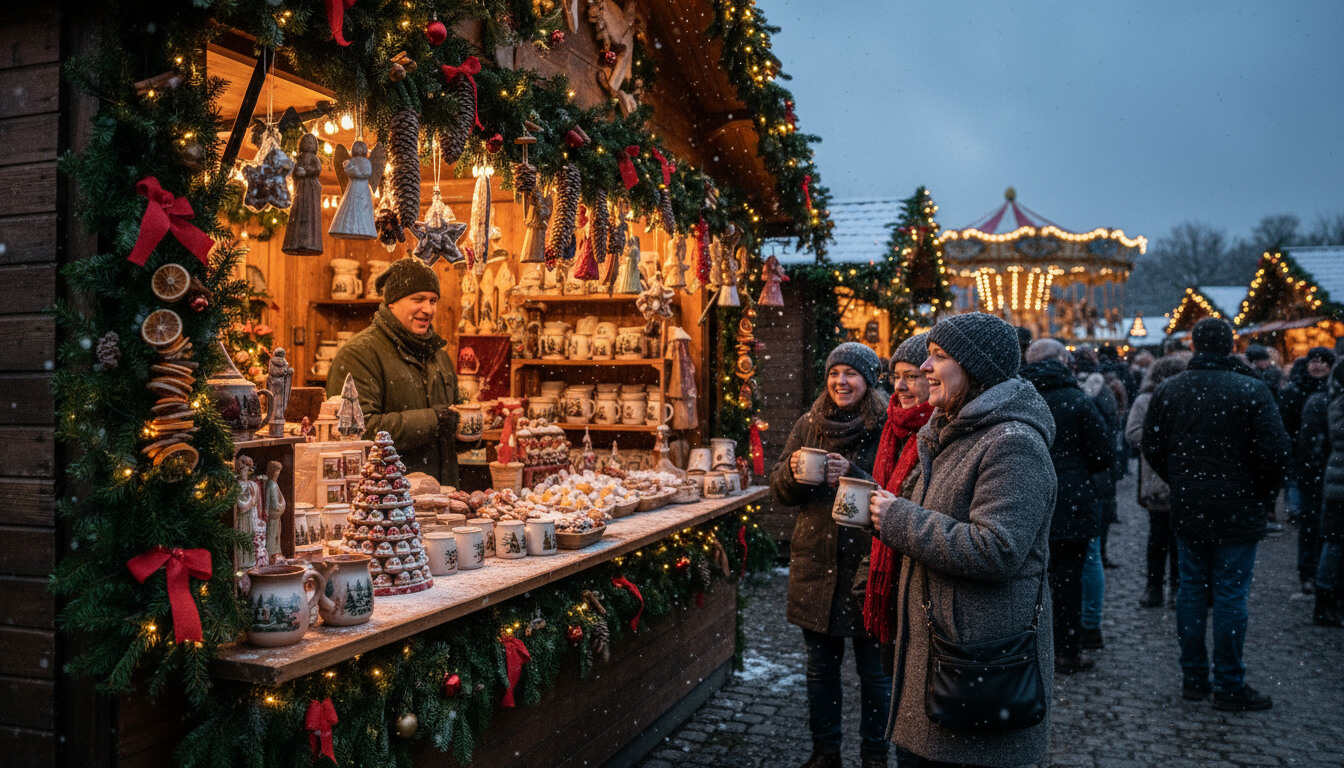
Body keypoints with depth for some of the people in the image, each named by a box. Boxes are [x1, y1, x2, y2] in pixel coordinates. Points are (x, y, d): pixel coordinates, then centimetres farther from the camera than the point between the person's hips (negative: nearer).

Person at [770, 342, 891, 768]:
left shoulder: (887, 429, -7)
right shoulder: (809, 425, 6)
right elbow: (780, 490, 8)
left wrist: (852, 475, -26)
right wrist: (792, 472, -14)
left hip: (868, 562, -4)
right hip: (816, 562, 4)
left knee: (874, 669, 9)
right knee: (821, 664, 16)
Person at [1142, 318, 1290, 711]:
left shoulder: (1167, 390, 1)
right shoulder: (1252, 390, -12)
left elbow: (1152, 446, 5)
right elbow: (1275, 450, -14)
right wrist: (1263, 494, 1)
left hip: (1188, 510, 4)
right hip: (1237, 512, -4)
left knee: (1192, 590, 12)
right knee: (1231, 594, 2)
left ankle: (1193, 679, 20)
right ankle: (1230, 686, 10)